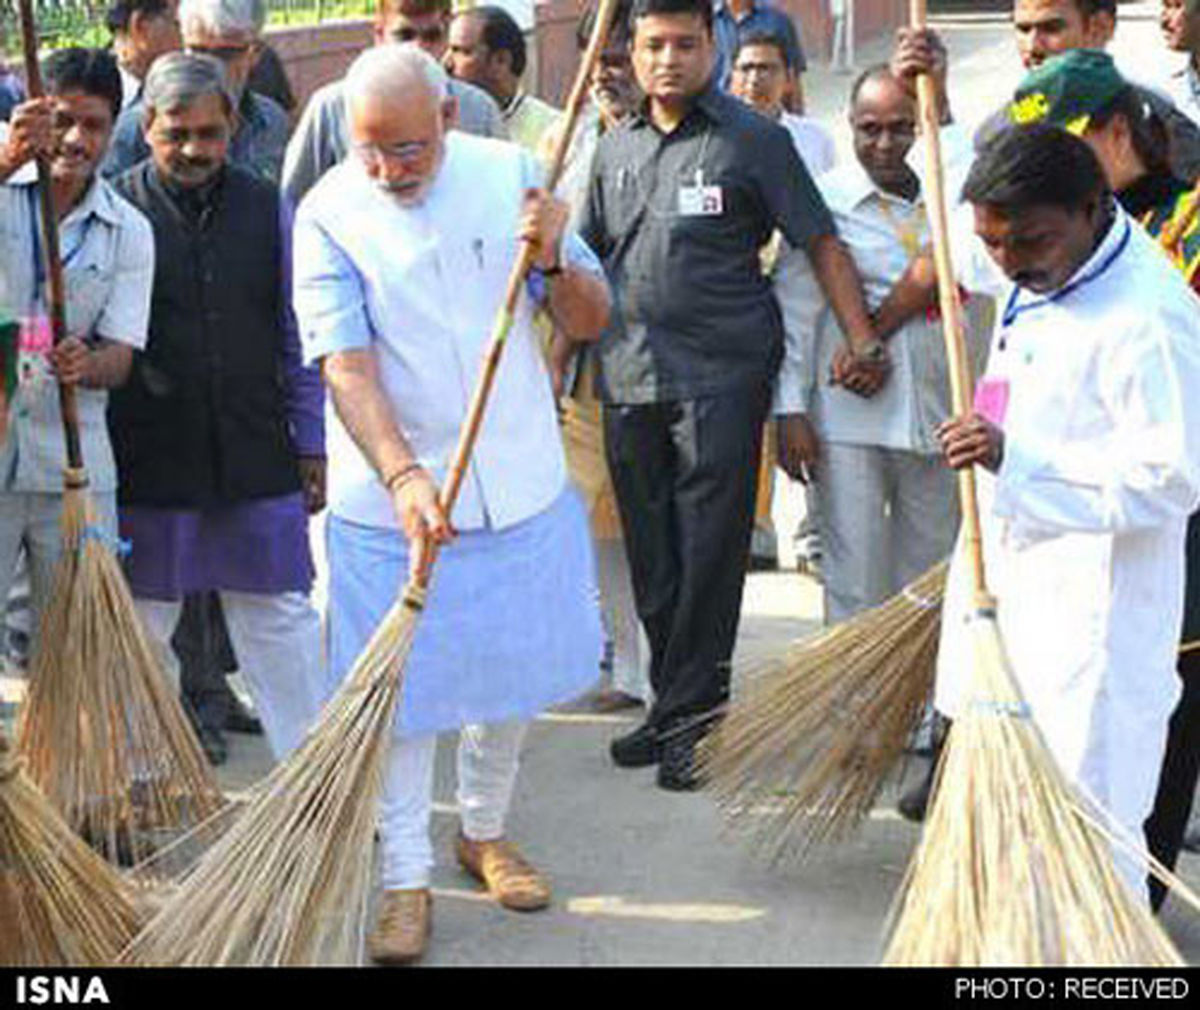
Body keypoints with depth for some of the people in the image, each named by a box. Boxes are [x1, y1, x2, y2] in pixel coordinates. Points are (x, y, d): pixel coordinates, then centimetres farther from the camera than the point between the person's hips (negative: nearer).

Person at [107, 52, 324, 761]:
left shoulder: (267, 208, 4)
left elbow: (297, 337, 9)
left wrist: (312, 444, 9)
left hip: (257, 457, 2)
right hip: (149, 462, -1)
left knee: (283, 622, 7)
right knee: (143, 631, 10)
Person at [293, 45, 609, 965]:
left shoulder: (510, 173, -3)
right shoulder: (329, 215, -11)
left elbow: (591, 322, 0)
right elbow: (345, 365, -20)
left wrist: (555, 261, -21)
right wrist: (404, 477, -33)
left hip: (520, 482, 3)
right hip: (391, 492, -3)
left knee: (516, 669, 16)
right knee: (403, 689, 3)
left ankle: (485, 830, 38)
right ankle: (407, 879, 17)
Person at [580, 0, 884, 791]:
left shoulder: (754, 139, -1)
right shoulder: (615, 149, 14)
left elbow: (821, 244, -3)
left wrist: (863, 338, -13)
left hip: (722, 377, -5)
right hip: (630, 377, 5)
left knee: (709, 557, -3)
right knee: (651, 561, 11)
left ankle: (690, 719, 5)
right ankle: (672, 705, 23)